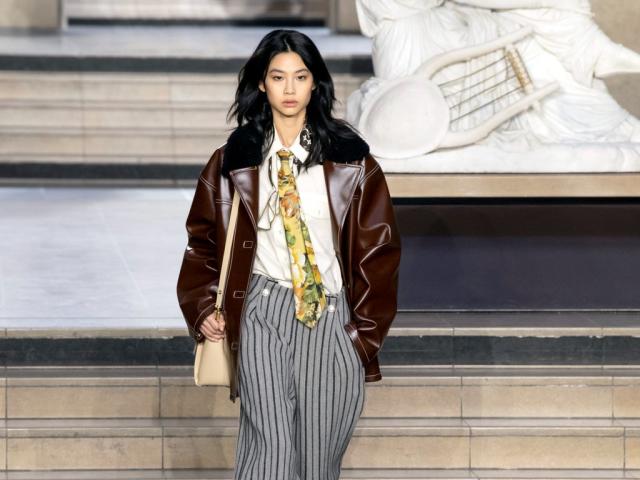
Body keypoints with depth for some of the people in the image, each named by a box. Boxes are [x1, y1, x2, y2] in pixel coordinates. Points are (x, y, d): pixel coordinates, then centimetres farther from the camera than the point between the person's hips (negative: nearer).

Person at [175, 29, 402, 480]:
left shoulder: (349, 159, 3)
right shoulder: (235, 160, 5)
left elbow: (379, 248, 5)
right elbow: (203, 240, 13)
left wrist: (367, 331, 1)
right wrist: (203, 308, 0)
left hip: (331, 317, 1)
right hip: (262, 312, -1)